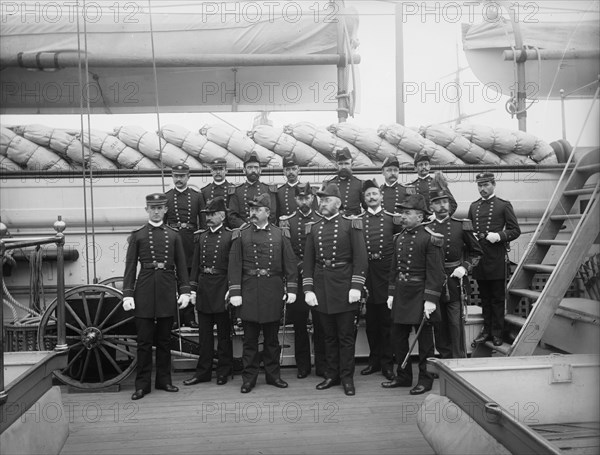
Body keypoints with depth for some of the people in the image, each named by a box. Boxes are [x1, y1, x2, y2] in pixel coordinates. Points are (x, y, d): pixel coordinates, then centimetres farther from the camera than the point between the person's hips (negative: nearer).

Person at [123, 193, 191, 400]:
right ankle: (142, 384, 11)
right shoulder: (137, 235, 4)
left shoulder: (173, 235, 9)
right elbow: (130, 266, 1)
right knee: (144, 340, 2)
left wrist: (185, 290, 1)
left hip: (167, 291, 2)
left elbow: (181, 265, 9)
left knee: (164, 339, 10)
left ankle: (164, 379, 21)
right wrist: (127, 294, -6)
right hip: (144, 290, -2)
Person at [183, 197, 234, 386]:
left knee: (224, 333, 7)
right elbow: (195, 264, 10)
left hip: (222, 289, -4)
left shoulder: (230, 236, -5)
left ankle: (223, 371, 19)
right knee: (204, 333, 10)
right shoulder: (200, 236, 9)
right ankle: (203, 371, 20)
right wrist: (193, 289, 5)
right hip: (203, 289, 5)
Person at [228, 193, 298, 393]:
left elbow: (290, 263, 4)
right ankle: (249, 377, 16)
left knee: (272, 337, 11)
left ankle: (273, 374, 24)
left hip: (273, 291, 1)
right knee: (250, 337, 5)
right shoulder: (240, 235, 2)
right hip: (249, 291, -1)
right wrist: (235, 292, -9)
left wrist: (292, 289, -3)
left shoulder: (280, 234, 5)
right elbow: (235, 264, -2)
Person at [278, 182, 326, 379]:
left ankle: (322, 365, 14)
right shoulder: (287, 221, 4)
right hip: (296, 277, 0)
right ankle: (302, 365, 18)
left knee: (320, 322, 3)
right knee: (299, 323, 6)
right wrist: (299, 266, -11)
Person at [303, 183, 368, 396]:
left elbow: (360, 258, -7)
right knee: (329, 335, 13)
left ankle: (347, 378, 15)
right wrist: (308, 289, 0)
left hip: (344, 287, -4)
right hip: (321, 287, 4)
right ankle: (332, 375, 25)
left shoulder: (351, 225, -3)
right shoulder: (314, 228, 9)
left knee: (346, 336, 4)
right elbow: (308, 261, 8)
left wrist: (356, 286, -14)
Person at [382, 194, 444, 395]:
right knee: (397, 337, 12)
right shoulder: (399, 237, 10)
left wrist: (431, 300, -18)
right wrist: (391, 293, 12)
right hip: (401, 295, 7)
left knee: (424, 339, 5)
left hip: (420, 294, -7)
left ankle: (425, 379, 19)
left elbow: (435, 272, -14)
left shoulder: (431, 239, -11)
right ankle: (403, 376, 27)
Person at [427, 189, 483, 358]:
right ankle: (444, 358, 21)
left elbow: (476, 252, 9)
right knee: (439, 325, 9)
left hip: (455, 282, -2)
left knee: (456, 323, -2)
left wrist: (465, 267, -6)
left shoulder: (461, 225, 1)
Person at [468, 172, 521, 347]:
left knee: (497, 297, 3)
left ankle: (497, 332, 12)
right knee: (484, 297, 12)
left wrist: (499, 236, -18)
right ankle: (487, 328, 22)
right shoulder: (473, 207, 13)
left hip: (497, 259, -4)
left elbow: (515, 231, -3)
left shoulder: (504, 205, -1)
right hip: (478, 258, 4)